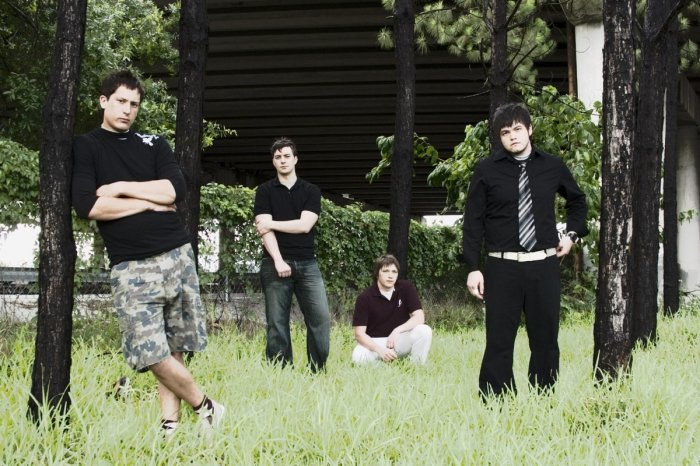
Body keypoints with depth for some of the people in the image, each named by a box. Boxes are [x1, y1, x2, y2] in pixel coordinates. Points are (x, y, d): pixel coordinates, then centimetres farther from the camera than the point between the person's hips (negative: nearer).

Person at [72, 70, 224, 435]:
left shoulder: (154, 144, 15)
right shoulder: (84, 147, 5)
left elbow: (175, 189, -3)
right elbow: (87, 206, -11)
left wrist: (121, 188, -6)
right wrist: (149, 202, -5)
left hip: (176, 255, 3)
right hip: (131, 266, -3)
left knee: (174, 347, 2)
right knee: (150, 351, -12)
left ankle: (170, 423, 9)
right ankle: (204, 406, 6)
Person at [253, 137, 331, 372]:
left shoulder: (311, 191, 10)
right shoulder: (265, 191, 6)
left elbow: (305, 225, -4)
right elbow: (263, 229, -5)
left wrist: (271, 224, -5)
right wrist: (278, 260, -16)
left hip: (307, 264, 1)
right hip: (275, 264, -1)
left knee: (321, 317, -9)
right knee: (277, 323, -1)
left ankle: (318, 371, -3)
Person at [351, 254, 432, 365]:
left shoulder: (406, 288, -6)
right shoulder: (365, 298, -11)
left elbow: (419, 317, -12)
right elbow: (359, 334, -14)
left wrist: (396, 331, -26)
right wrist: (380, 350, -30)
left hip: (399, 339, 2)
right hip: (375, 343, -2)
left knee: (424, 331, -27)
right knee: (358, 357, -35)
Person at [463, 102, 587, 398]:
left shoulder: (552, 166, 7)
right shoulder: (487, 170, 0)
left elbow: (577, 201, 25)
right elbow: (473, 221, 1)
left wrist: (572, 234, 11)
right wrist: (473, 269, -5)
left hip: (544, 265, 2)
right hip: (502, 267, -2)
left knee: (546, 341, 6)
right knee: (498, 343, -2)